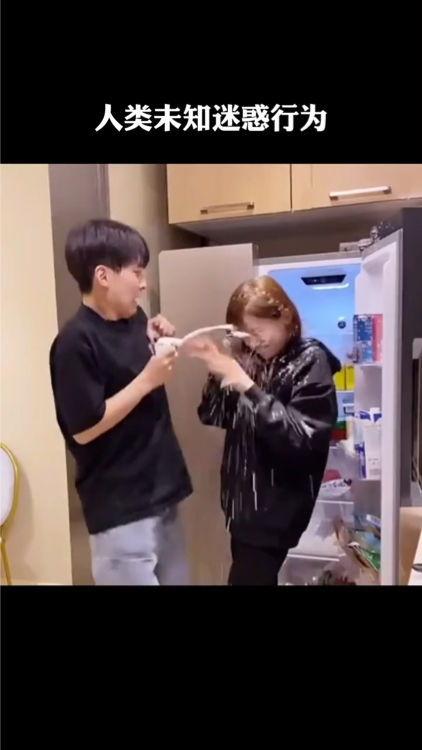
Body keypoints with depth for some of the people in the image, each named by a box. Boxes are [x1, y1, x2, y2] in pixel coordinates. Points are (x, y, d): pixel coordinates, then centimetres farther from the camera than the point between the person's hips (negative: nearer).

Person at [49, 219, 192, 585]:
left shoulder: (133, 319, 4)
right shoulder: (75, 342, -19)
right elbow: (84, 429, -20)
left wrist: (154, 342, 0)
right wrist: (148, 379, -20)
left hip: (161, 491, 8)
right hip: (120, 507, -8)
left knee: (176, 577, 21)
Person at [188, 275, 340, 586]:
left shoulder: (310, 362, -12)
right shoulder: (251, 360, 4)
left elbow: (302, 439, -24)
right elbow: (214, 417, 7)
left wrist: (248, 387, -28)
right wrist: (218, 374, -10)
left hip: (278, 511, -6)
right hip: (244, 502, 6)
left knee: (249, 577, -1)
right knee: (248, 573, 17)